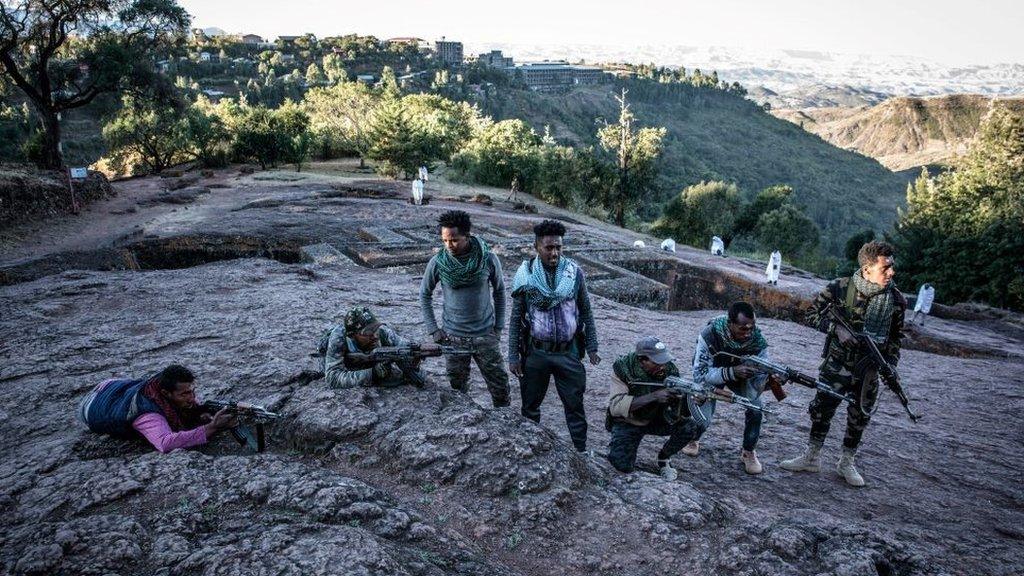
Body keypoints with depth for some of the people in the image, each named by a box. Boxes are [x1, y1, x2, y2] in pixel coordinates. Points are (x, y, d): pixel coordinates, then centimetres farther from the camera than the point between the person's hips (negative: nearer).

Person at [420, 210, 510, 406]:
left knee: (500, 386, 6)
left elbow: (499, 291, 4)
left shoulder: (489, 259, -10)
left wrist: (498, 327, 2)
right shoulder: (437, 263, -9)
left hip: (486, 335, 0)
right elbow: (425, 295, 4)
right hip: (453, 337, 0)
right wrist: (433, 329, -2)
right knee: (457, 390, 10)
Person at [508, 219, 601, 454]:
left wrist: (592, 347, 2)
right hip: (535, 352, 0)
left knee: (575, 405, 9)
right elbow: (516, 318, -2)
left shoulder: (574, 272, -6)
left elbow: (586, 312, 3)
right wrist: (513, 356, -3)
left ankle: (581, 451, 26)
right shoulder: (525, 274, -8)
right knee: (530, 406, 14)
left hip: (568, 351, 0)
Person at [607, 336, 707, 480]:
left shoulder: (669, 369, -15)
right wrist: (654, 396, -42)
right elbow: (615, 406, -35)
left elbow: (680, 412, -13)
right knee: (623, 465, -26)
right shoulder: (622, 369, -25)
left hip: (657, 418, 4)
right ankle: (616, 447, 11)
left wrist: (688, 400, -38)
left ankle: (664, 457, 7)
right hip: (628, 422, -4)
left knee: (692, 427, -19)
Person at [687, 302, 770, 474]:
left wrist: (772, 378, -43)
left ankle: (748, 452, 4)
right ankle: (693, 440, 19)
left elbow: (761, 377, -19)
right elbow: (700, 375, -36)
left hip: (741, 376, 2)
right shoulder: (709, 335, -37)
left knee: (756, 407, -21)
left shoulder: (757, 340, -29)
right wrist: (731, 372, -49)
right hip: (711, 374, -2)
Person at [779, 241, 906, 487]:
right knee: (822, 409, 9)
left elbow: (896, 336, 6)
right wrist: (837, 329, -20)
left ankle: (847, 463, 31)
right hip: (837, 364, -2)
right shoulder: (840, 287, -15)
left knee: (859, 417, 12)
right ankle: (812, 457, 27)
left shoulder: (897, 299, -6)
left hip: (870, 370, 2)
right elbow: (814, 313, -6)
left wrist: (891, 364, -4)